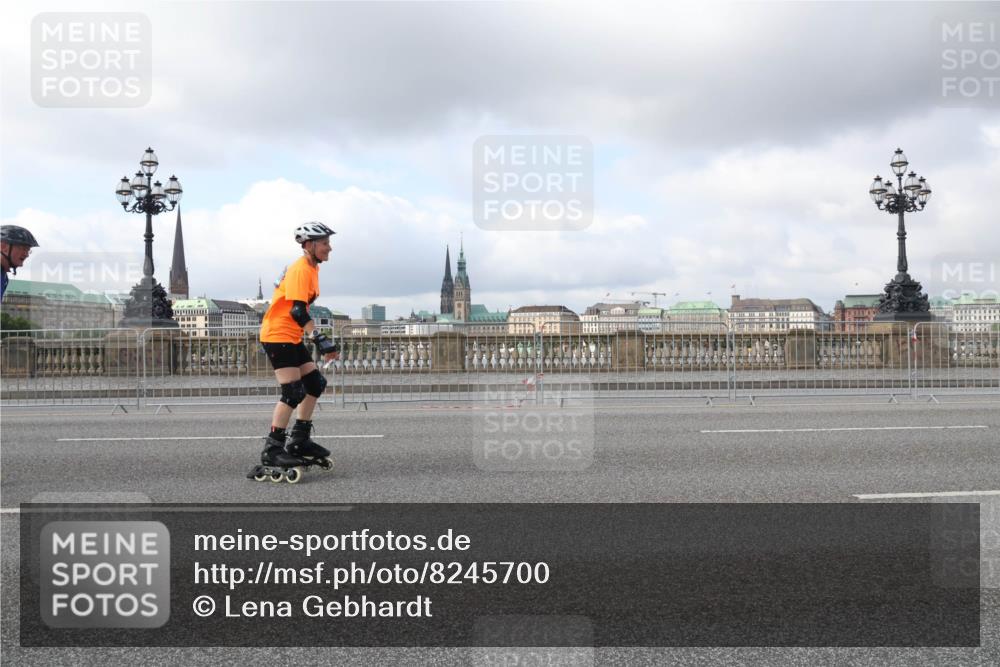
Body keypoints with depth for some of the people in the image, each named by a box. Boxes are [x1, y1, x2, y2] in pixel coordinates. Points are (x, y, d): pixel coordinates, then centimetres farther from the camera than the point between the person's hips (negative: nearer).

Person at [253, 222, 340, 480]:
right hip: (278, 335, -10)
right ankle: (272, 449, -5)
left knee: (315, 383, 9)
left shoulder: (311, 268, 13)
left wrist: (317, 339, 24)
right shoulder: (301, 270, -18)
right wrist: (320, 339, -35)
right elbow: (297, 311, -28)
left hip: (292, 337, 10)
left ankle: (299, 440, 17)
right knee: (293, 393, -12)